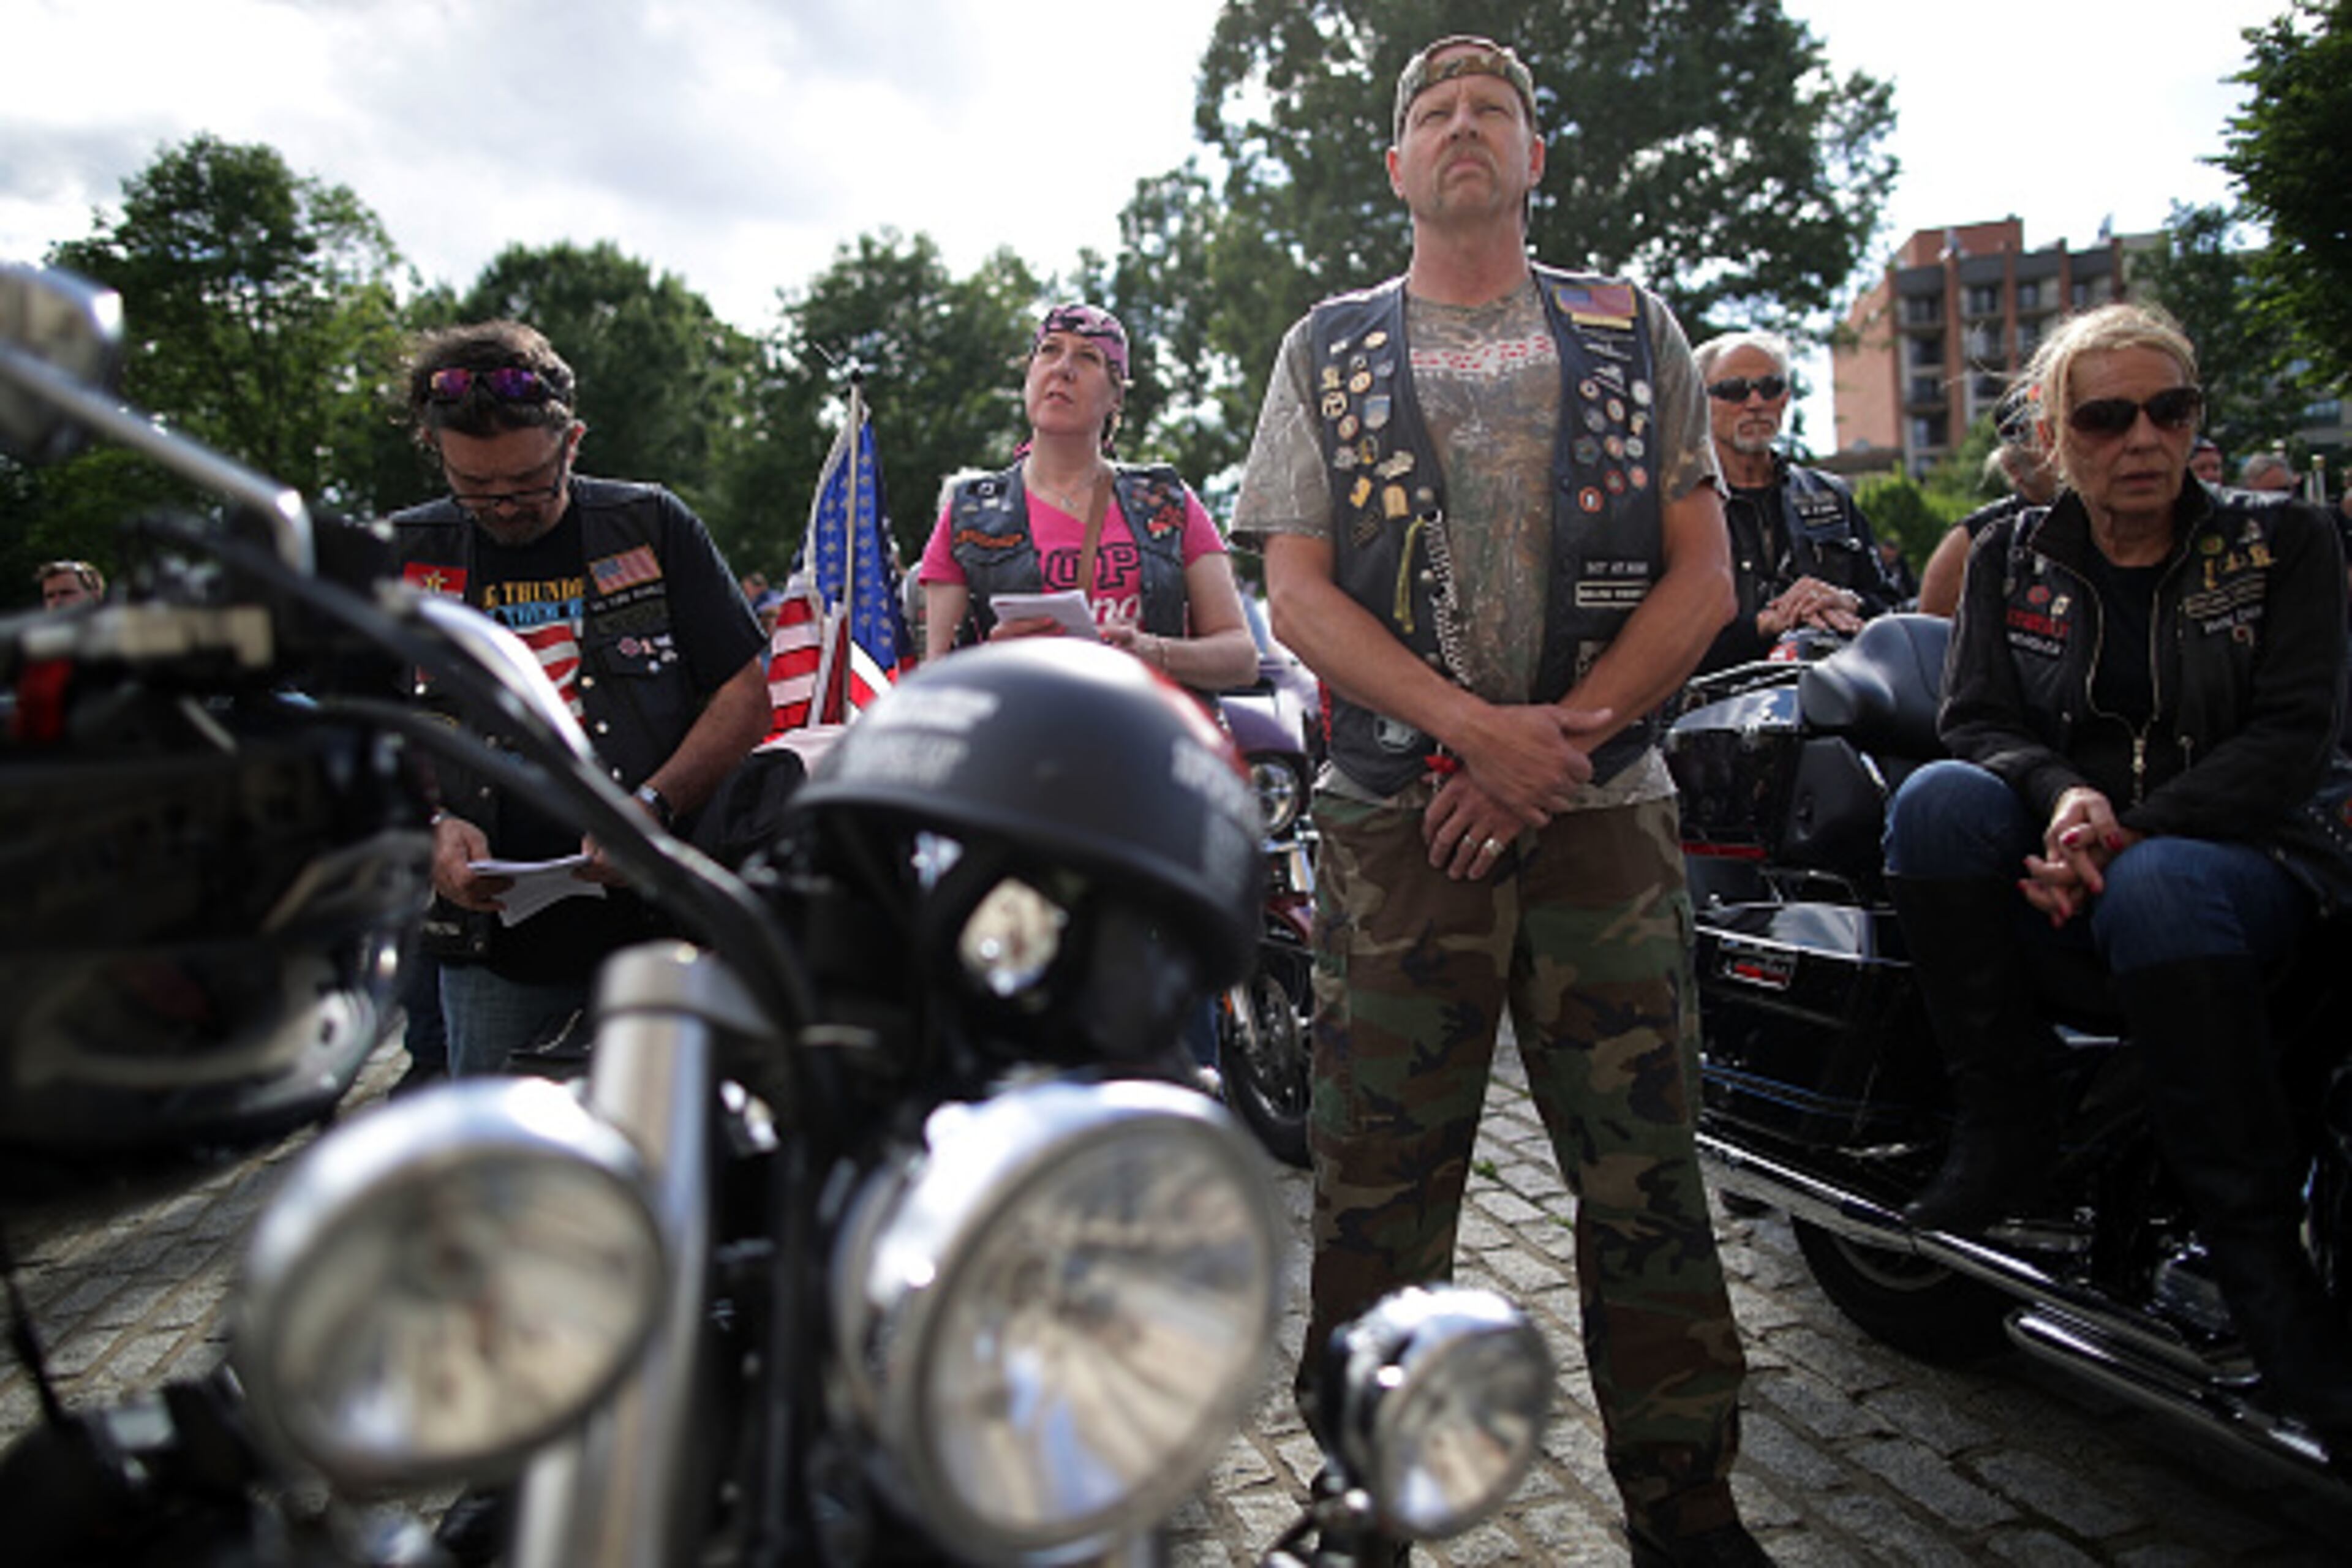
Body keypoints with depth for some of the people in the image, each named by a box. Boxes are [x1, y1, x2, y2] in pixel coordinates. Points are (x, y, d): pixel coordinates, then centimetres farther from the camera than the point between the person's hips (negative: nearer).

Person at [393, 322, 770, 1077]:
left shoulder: (652, 525, 3)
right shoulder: (403, 556, 7)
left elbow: (745, 693, 1)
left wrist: (653, 807, -13)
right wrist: (429, 827, -7)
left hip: (660, 932, -1)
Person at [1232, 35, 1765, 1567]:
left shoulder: (1634, 334, 13)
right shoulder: (1329, 350, 11)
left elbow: (1702, 576, 6)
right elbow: (1298, 594, 1)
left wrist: (1555, 741, -9)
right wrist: (1481, 729, -13)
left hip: (1606, 810, 1)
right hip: (1396, 819, 0)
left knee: (1646, 1167, 4)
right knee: (1378, 1176, 3)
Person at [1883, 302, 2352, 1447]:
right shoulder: (2010, 555, 10)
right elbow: (1975, 720, 1)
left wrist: (2127, 835, -20)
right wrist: (2061, 797, -22)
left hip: (2232, 854, -2)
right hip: (2057, 864, 2)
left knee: (2161, 890, -38)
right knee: (1939, 799, -30)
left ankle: (2256, 1246, -29)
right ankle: (2005, 1128, -22)